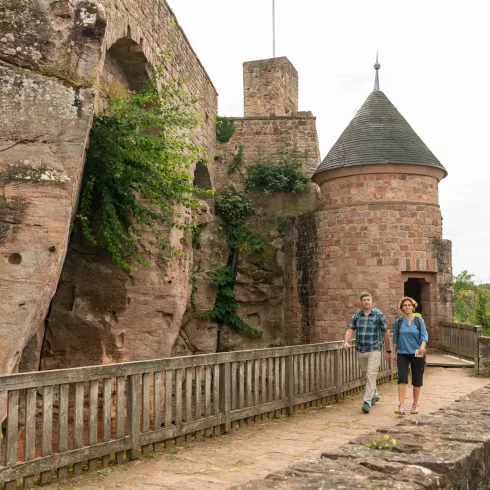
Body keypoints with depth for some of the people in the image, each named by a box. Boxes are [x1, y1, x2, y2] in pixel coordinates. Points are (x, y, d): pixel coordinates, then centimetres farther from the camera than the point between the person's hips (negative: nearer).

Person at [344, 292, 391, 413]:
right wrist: (346, 342, -23)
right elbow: (350, 330, -3)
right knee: (366, 375, 16)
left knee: (371, 375, -13)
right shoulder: (356, 315, 5)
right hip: (360, 350, 4)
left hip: (374, 350, -4)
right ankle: (374, 395, 37)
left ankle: (367, 402, -15)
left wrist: (388, 351, 0)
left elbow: (385, 333, -1)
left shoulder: (378, 314, -5)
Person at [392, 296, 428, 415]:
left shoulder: (419, 320, 2)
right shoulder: (398, 321, 6)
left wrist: (422, 346, -27)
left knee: (417, 380, 6)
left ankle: (415, 405, 22)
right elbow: (395, 338, 12)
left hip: (416, 354, 0)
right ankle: (401, 407, -17)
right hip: (402, 353, 0)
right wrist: (394, 353, 11)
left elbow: (424, 334, -9)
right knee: (402, 378, -13)